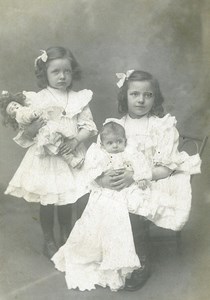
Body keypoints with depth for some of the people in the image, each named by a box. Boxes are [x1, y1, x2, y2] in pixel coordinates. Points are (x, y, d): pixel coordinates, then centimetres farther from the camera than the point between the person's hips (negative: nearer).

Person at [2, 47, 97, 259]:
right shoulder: (37, 100, -6)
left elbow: (88, 126, 0)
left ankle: (66, 236, 37)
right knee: (47, 203, 8)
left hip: (70, 157, 2)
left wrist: (75, 141, -18)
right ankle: (48, 241, 28)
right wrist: (33, 128, -26)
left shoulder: (79, 99, 0)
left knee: (66, 202, 15)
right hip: (45, 158, -2)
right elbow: (24, 134, -4)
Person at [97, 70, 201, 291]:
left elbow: (165, 168, -12)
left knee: (132, 212, -29)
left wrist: (134, 176, -26)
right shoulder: (116, 125, 4)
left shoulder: (164, 125, -6)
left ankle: (142, 264, -4)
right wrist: (102, 178, -22)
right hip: (120, 182, 4)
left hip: (154, 183, -4)